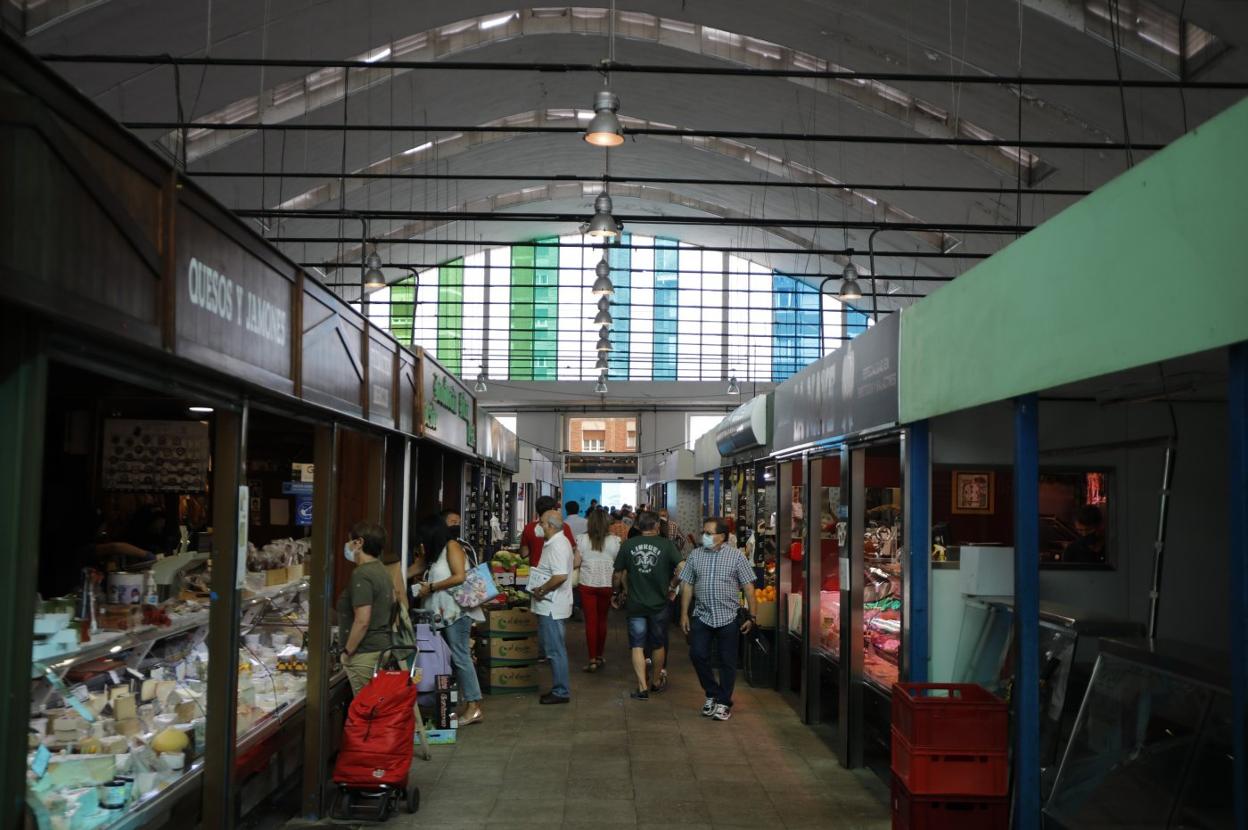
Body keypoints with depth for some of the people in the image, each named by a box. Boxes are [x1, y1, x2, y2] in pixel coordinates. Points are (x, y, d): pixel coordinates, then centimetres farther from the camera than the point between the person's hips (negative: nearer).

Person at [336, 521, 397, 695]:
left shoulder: (361, 575, -17)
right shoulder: (382, 571, 12)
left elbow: (362, 621, -22)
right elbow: (392, 603, 20)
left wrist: (347, 651, -12)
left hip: (365, 654, -9)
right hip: (383, 647, 9)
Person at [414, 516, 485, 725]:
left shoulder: (452, 546, -4)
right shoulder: (442, 551, 21)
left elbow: (459, 577, -15)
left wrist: (431, 587, -11)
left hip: (457, 612, -9)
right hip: (448, 613, 9)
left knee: (460, 657, -10)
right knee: (458, 657, 5)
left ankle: (473, 706, -9)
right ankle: (472, 707, 5)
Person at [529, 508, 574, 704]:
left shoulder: (557, 546, -19)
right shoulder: (556, 542, 14)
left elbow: (560, 576, -30)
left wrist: (541, 590, -19)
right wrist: (541, 589, 13)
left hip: (551, 606, -11)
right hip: (550, 605, 11)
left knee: (555, 650, -3)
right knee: (554, 649, 16)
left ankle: (560, 692, 4)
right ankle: (559, 688, 23)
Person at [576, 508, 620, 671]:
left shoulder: (582, 539, -5)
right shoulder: (614, 540, -4)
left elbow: (576, 562, -1)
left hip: (587, 584, -1)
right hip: (607, 584, 1)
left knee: (590, 621, 3)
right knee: (602, 620, 15)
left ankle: (592, 660, -1)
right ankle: (599, 656, 24)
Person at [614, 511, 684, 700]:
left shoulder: (627, 545, -2)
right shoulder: (666, 545, -7)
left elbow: (618, 574, 2)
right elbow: (682, 568, -16)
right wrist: (672, 584, 1)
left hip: (635, 604, 0)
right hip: (659, 603, 0)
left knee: (637, 646, 5)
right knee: (658, 645, 17)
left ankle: (642, 687, -2)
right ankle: (656, 682, 32)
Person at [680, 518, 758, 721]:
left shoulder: (736, 556, -4)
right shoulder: (695, 556, 5)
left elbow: (748, 587, -3)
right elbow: (687, 586, 8)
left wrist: (752, 617, -6)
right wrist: (684, 614, 4)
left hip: (728, 617, -2)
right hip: (701, 616, 2)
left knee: (727, 662, 4)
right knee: (697, 655, -3)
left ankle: (724, 703, 17)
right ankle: (712, 694, 18)